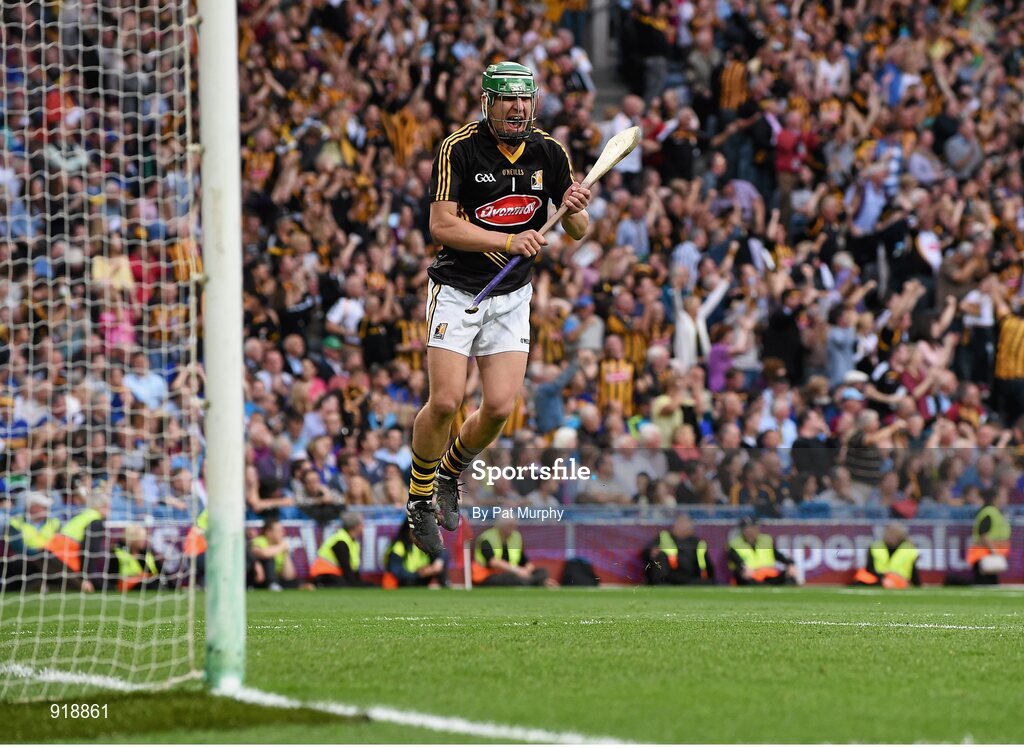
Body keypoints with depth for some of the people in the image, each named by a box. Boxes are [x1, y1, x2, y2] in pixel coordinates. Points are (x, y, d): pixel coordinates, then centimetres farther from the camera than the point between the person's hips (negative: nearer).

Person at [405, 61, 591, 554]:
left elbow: (577, 232, 5)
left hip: (512, 296, 3)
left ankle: (451, 473, 22)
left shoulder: (549, 153, -1)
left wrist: (574, 211, -20)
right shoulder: (459, 148, -13)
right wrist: (508, 240, -28)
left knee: (500, 407, -8)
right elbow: (441, 225, -18)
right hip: (456, 291, -3)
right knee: (445, 402, -14)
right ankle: (420, 495, 10)